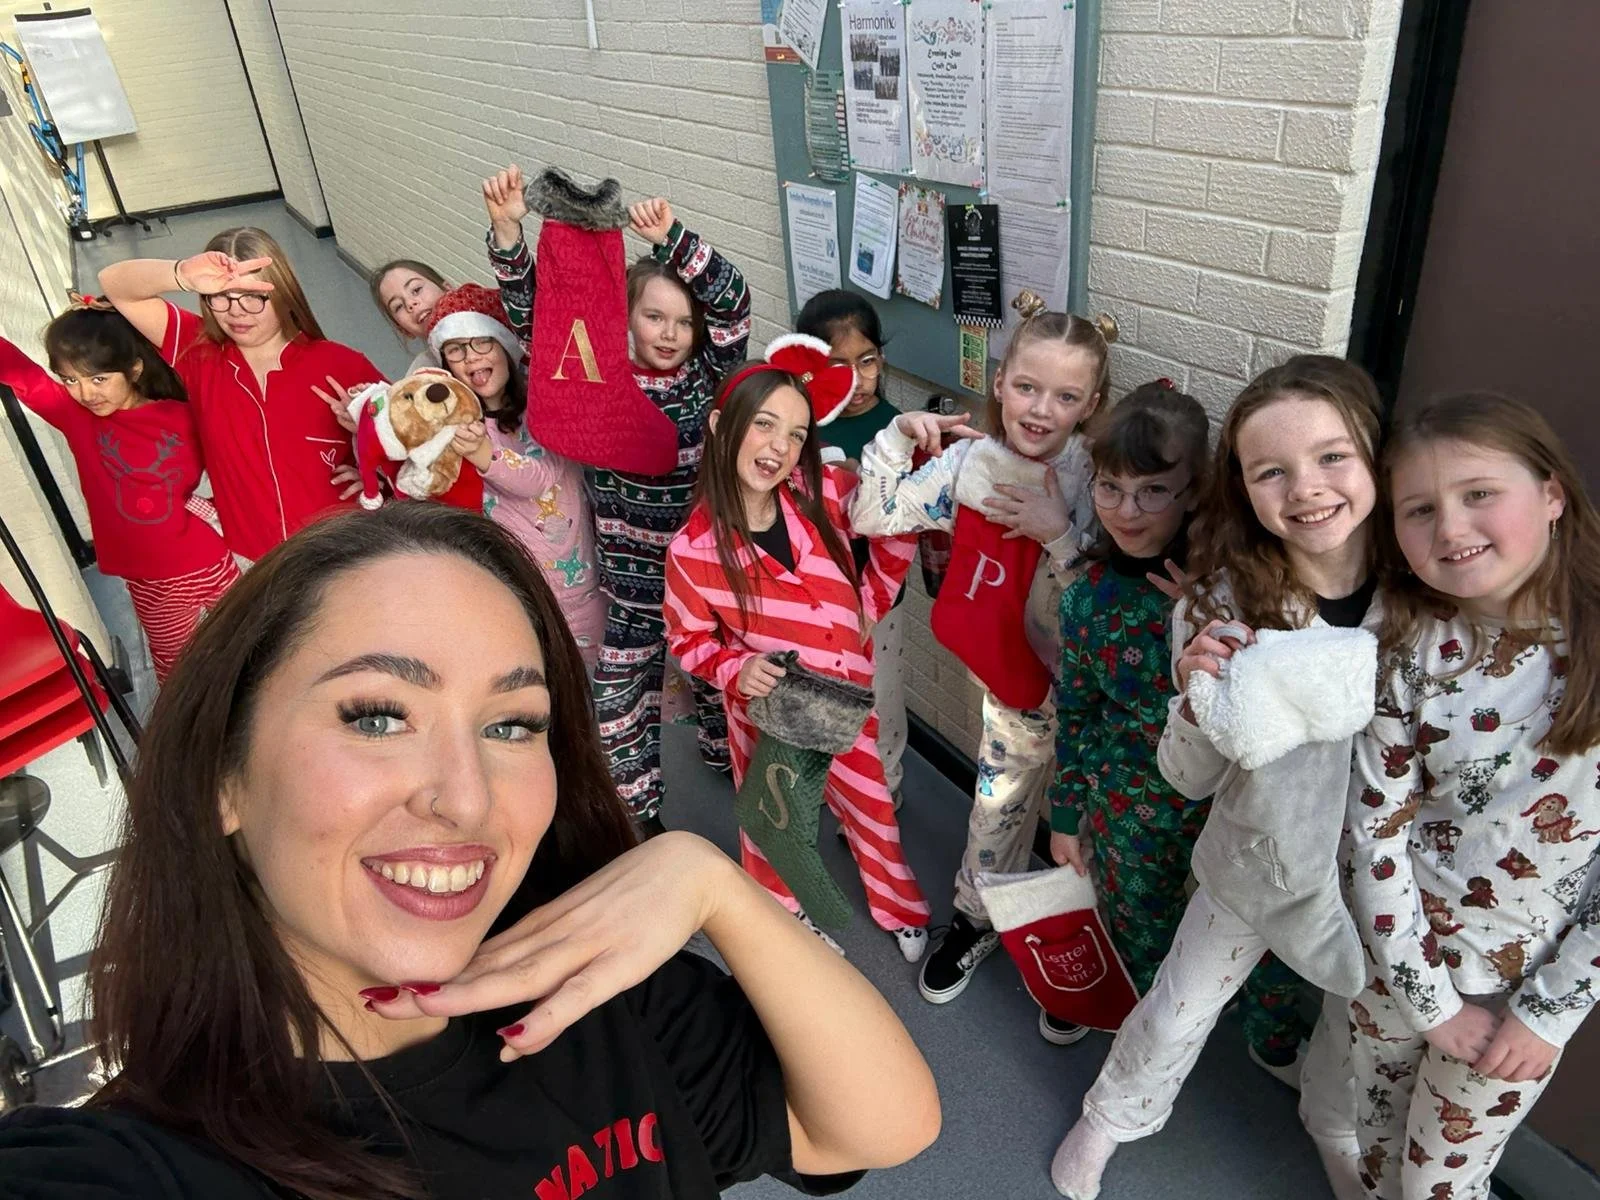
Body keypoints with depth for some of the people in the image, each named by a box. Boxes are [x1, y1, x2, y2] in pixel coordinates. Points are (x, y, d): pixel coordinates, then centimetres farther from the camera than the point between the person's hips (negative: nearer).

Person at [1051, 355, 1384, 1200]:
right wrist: (1197, 699, -33)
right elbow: (1189, 780, -14)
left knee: (1356, 1029, 26)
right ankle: (1110, 1120, 49)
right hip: (1254, 861, -1)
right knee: (1175, 1013, 18)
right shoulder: (1221, 607, -23)